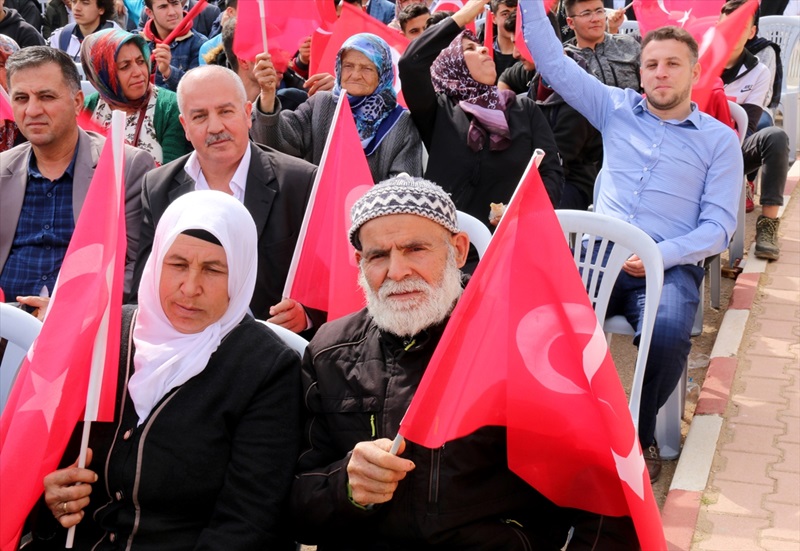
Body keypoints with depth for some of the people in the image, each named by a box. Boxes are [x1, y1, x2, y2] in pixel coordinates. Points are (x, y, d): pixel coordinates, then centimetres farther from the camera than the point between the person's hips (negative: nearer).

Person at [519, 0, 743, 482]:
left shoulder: (720, 140, 10)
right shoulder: (616, 108, 16)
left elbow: (719, 227, 3)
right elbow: (551, 59, 13)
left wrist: (660, 255, -13)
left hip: (671, 265, -1)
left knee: (668, 333, -35)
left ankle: (641, 433, -9)